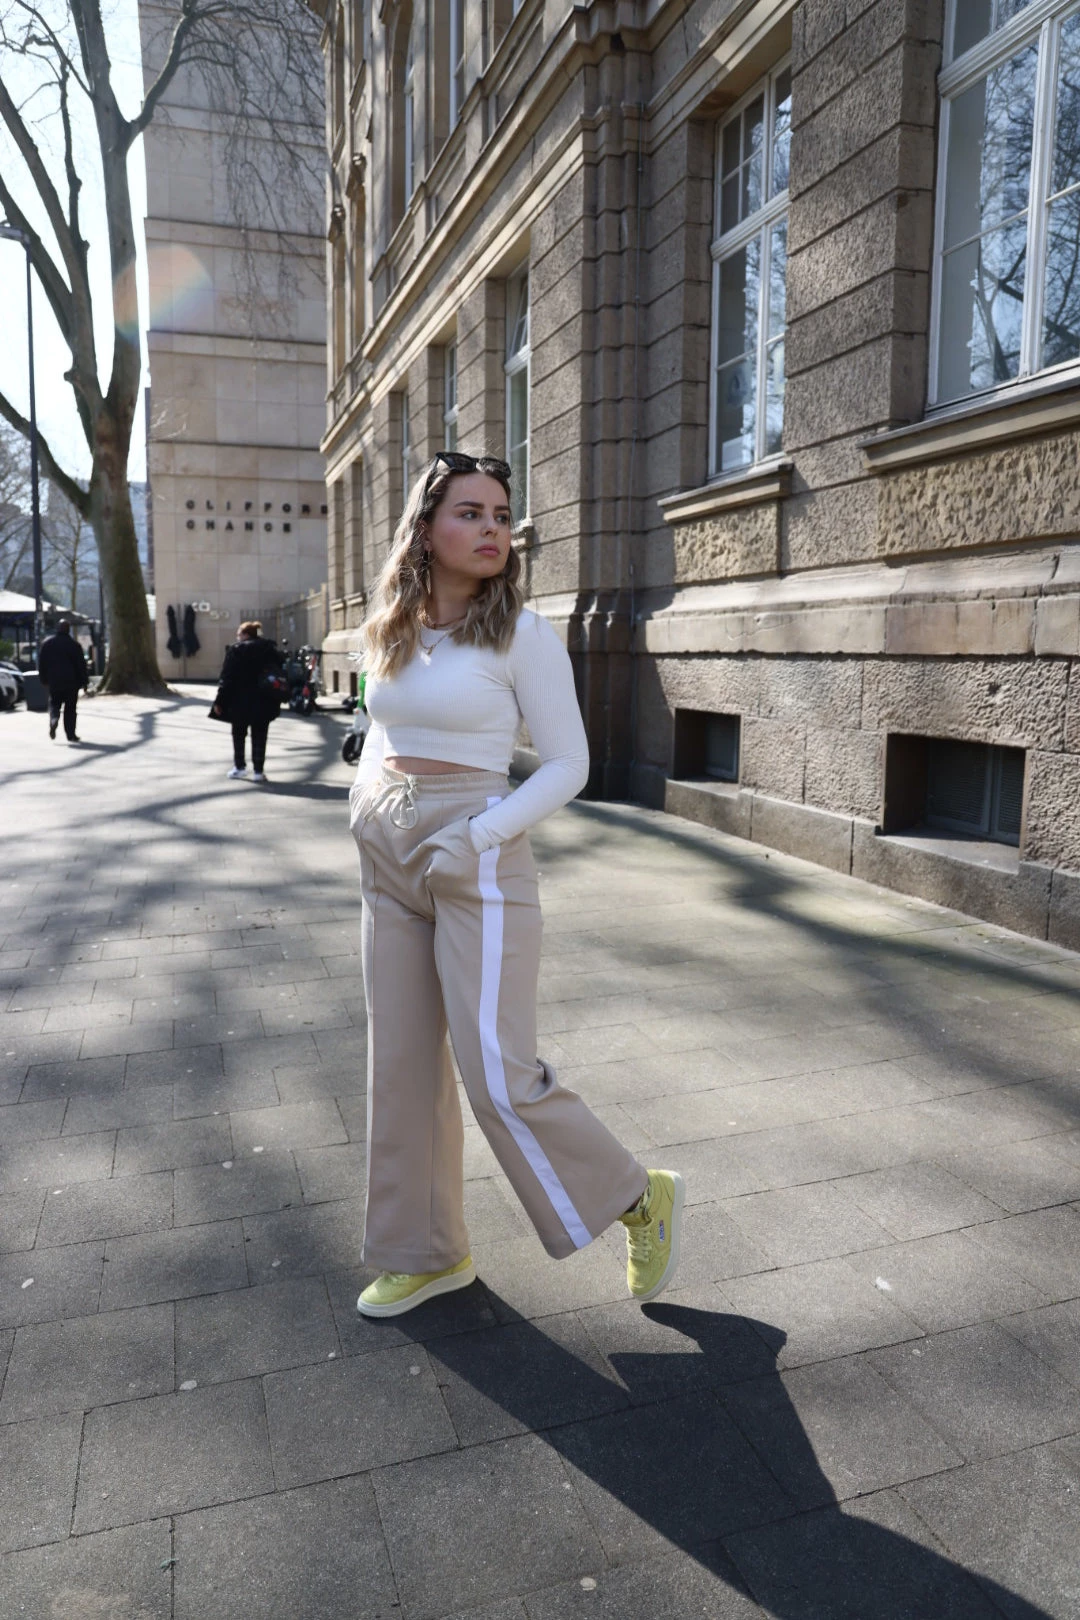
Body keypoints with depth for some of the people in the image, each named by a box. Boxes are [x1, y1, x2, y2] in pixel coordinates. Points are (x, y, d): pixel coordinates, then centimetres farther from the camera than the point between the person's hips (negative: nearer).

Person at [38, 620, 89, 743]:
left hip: (54, 682, 2)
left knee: (54, 703, 15)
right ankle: (70, 734, 5)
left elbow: (41, 663, 6)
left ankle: (54, 719, -16)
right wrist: (84, 682, 1)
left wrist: (44, 679, 14)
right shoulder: (74, 644, -7)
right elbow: (81, 665, -5)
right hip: (71, 682, -2)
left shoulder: (47, 643, 2)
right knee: (70, 708, 5)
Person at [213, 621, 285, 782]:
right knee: (259, 736, 7)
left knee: (239, 733, 14)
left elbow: (227, 678, -11)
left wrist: (220, 701, -8)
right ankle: (258, 770, 4)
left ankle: (239, 766, 17)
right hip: (264, 702, 3)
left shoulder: (237, 650, -7)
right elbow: (280, 673, 9)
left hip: (241, 702, -3)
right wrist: (276, 702, 12)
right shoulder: (270, 649, 8)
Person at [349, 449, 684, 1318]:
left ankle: (639, 1197, 19)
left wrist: (479, 834, -19)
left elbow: (568, 763, -7)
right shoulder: (392, 630, 8)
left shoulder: (523, 634, -7)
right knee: (402, 1064, 11)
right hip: (388, 859, 6)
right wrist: (366, 803, 4)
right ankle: (427, 1252, 30)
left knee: (500, 1075, -6)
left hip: (476, 861, -6)